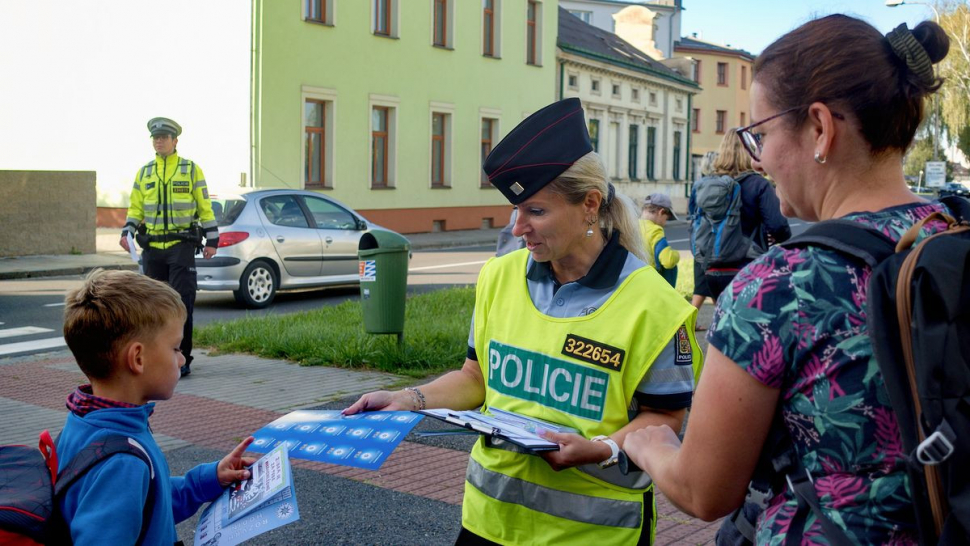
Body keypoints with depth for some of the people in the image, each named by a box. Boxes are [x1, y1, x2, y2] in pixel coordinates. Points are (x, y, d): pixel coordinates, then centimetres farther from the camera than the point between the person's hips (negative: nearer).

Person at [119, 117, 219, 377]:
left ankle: (182, 360, -3)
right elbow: (136, 208, 15)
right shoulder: (144, 173, 12)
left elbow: (205, 207, 3)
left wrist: (212, 240, -2)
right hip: (152, 248, 4)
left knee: (182, 303, -8)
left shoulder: (191, 170, 3)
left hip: (181, 246, -4)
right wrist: (127, 232, -2)